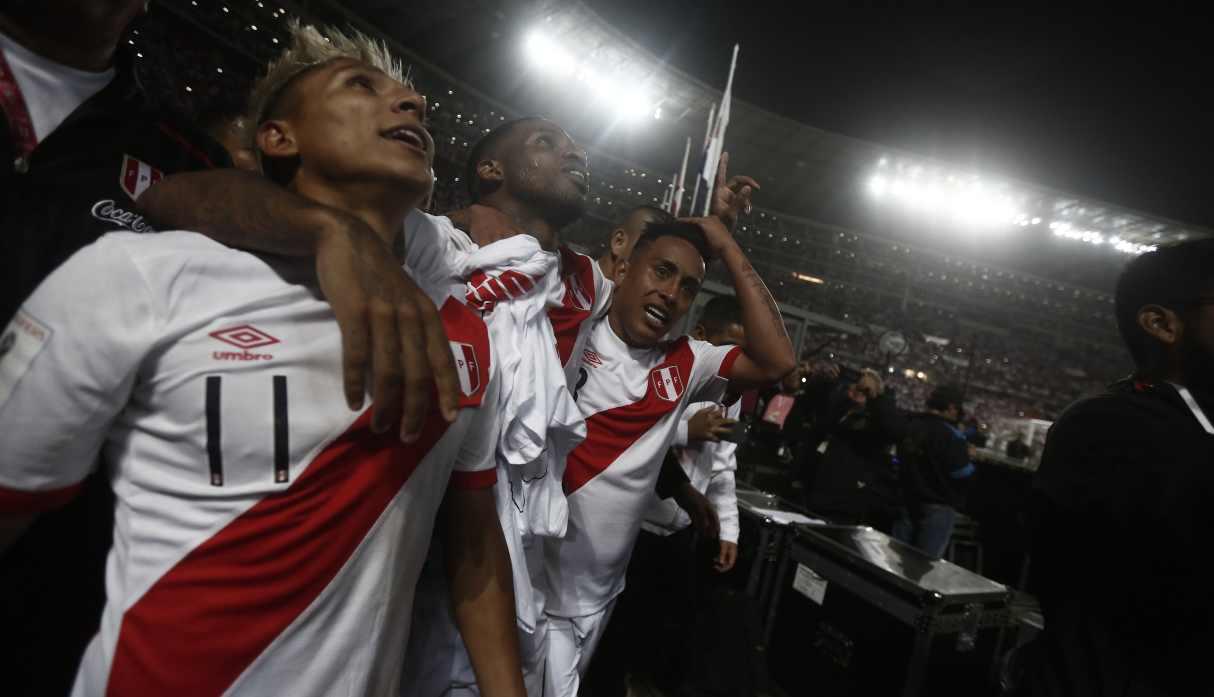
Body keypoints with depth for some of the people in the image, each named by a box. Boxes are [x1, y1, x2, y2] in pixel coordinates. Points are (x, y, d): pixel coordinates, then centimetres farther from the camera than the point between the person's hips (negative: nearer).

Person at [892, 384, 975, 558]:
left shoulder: (908, 425, 2)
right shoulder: (951, 435, -18)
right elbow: (964, 474, -15)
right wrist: (966, 454, 3)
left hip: (907, 501, 6)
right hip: (938, 506, -6)